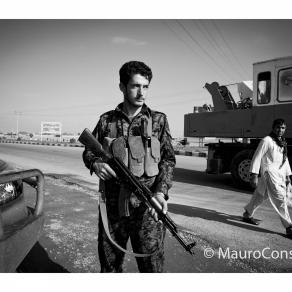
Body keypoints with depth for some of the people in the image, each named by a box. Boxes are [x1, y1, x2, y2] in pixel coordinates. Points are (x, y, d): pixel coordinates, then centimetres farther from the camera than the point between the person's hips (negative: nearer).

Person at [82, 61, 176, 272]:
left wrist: (161, 192, -16)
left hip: (147, 207, -1)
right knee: (109, 264, 18)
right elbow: (88, 152, 13)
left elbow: (168, 159, -1)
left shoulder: (158, 120, 3)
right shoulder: (106, 120, 6)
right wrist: (95, 163, -11)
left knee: (152, 265, 8)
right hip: (112, 207, 2)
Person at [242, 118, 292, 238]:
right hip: (269, 174, -8)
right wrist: (254, 175, -17)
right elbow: (257, 157, -13)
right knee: (280, 199, -8)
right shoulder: (267, 141, -11)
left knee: (260, 196, 17)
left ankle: (247, 215, 32)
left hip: (280, 174, 8)